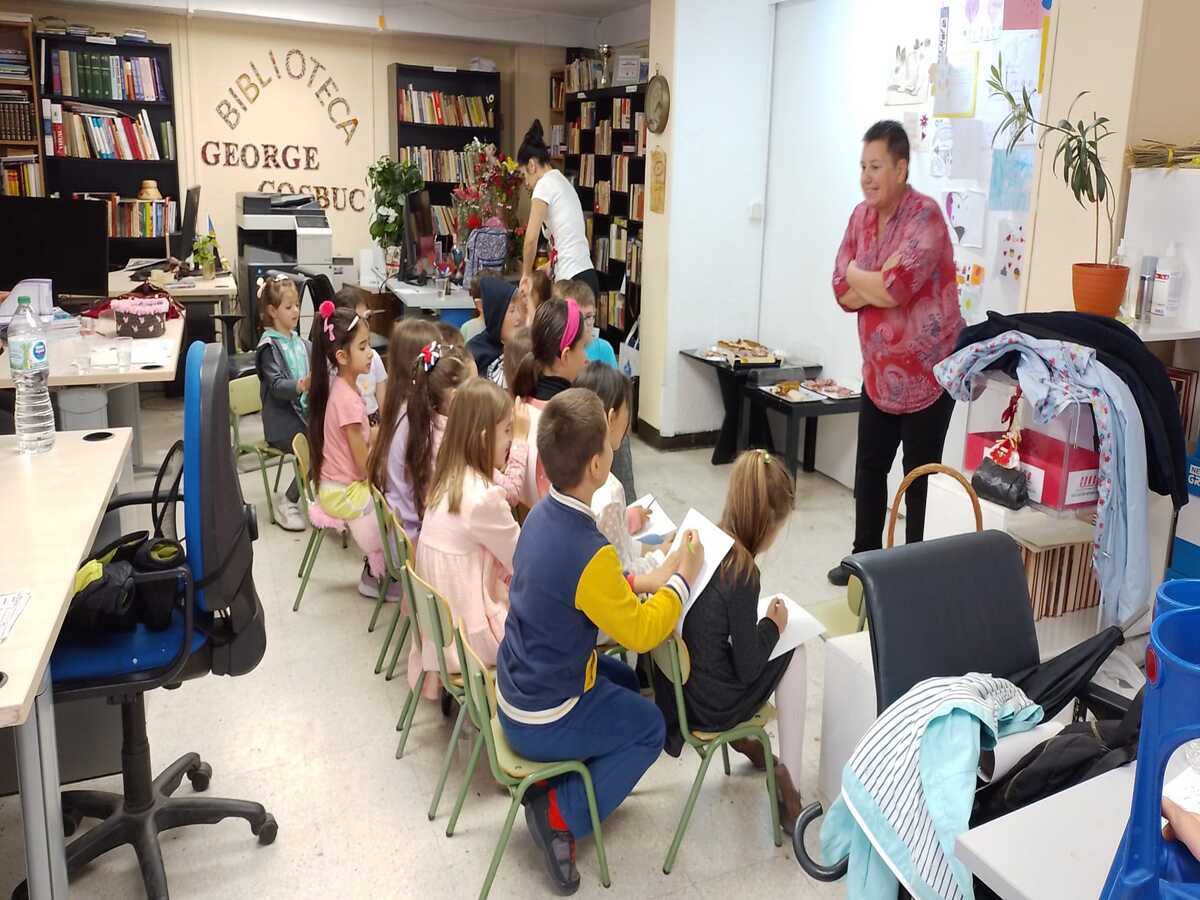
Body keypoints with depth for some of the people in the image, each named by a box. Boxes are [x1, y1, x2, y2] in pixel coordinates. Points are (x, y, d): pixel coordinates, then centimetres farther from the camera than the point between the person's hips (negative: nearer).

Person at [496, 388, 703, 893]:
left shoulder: (542, 515, -6)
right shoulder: (591, 554, -32)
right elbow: (640, 633, -16)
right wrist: (684, 577, -5)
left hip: (516, 688, 7)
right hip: (543, 724, -7)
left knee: (625, 679, 27)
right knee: (649, 727, 15)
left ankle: (554, 778, 22)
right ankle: (559, 813, 8)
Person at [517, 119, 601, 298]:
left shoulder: (545, 184, -6)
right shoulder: (562, 182, 20)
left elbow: (531, 239, -10)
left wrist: (526, 273, 4)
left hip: (573, 280, -8)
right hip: (585, 277, 8)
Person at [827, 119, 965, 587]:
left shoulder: (925, 215, -16)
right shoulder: (861, 215, 6)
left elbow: (896, 289, -26)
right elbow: (843, 293, 0)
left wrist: (858, 275, -10)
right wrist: (882, 281, -16)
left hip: (927, 371, -7)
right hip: (879, 370, 7)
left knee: (920, 477, 1)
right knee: (869, 467, 15)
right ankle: (865, 556, 31)